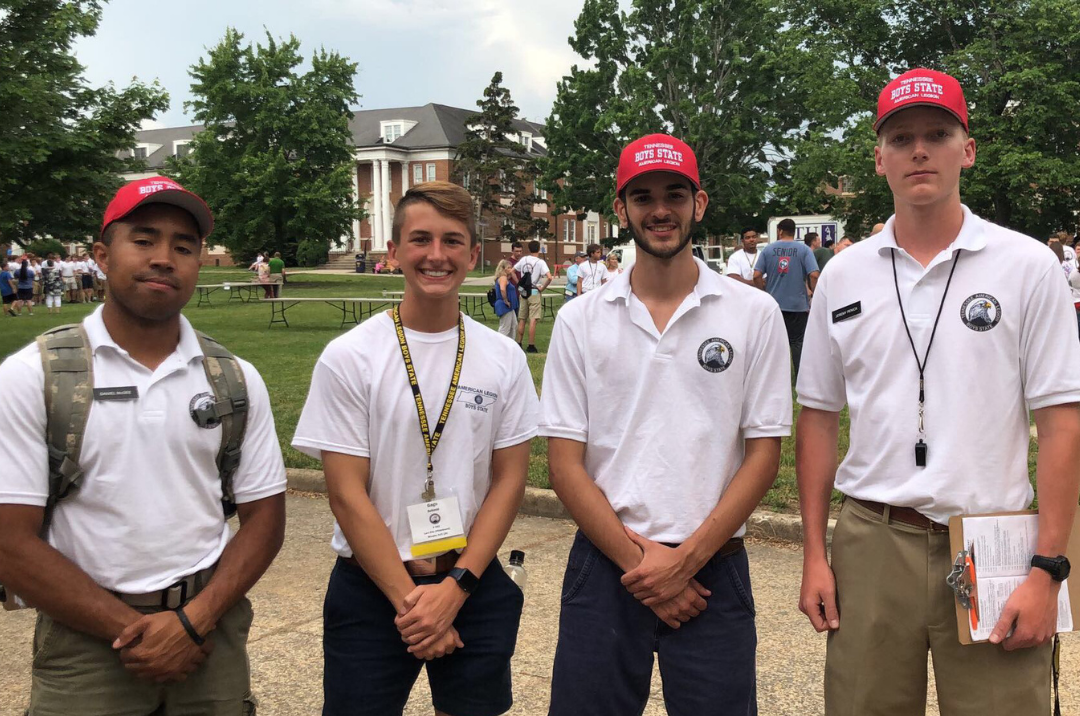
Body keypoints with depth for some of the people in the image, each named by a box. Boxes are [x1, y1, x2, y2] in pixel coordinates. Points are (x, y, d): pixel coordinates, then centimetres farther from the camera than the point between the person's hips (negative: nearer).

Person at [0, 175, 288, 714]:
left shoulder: (236, 380, 1)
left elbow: (263, 518, 3)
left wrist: (193, 621, -11)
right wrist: (134, 630, -14)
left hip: (211, 638, 3)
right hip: (86, 640, -2)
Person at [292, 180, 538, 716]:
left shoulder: (503, 359, 0)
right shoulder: (348, 359, -7)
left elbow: (509, 480, 0)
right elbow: (347, 494, -9)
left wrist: (454, 588, -9)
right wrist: (409, 598, -12)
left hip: (473, 585, 2)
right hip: (371, 587, -2)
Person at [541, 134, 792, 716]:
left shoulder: (754, 314, 0)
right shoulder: (580, 320, 2)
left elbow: (764, 453, -2)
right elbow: (565, 464, 0)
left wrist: (685, 559, -9)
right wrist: (637, 558, -8)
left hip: (710, 570, 0)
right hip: (605, 566, 1)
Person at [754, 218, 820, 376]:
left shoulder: (768, 250, 0)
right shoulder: (804, 249, -4)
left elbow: (756, 276, -5)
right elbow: (814, 275, -14)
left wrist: (765, 292, 9)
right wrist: (814, 292, 1)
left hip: (774, 303, 1)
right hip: (798, 304, -1)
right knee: (798, 342, 6)